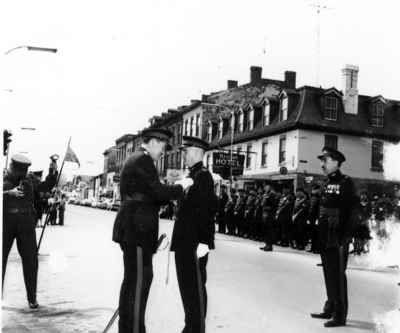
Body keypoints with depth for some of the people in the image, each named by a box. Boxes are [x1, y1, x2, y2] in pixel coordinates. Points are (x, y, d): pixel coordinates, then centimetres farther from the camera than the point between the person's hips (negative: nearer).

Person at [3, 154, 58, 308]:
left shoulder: (28, 181, 14)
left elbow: (46, 186, 22)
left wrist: (52, 173, 8)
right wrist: (9, 193, -25)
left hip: (26, 225, 2)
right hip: (5, 223, -2)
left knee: (30, 260, 1)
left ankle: (32, 298, 9)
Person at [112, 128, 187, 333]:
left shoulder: (134, 160, 20)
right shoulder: (143, 160, -12)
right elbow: (158, 192, -18)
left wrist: (171, 194, 13)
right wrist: (180, 188, -3)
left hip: (132, 228, 11)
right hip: (137, 229, -11)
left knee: (132, 279, 16)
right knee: (140, 280, -5)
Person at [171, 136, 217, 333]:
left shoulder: (203, 176, -12)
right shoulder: (192, 176, 16)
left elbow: (208, 210, -20)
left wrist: (204, 241, -23)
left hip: (195, 243, -10)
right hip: (184, 242, 10)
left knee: (196, 288, -2)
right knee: (187, 286, 16)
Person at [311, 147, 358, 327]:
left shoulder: (346, 183, -10)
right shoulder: (326, 184, 13)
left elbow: (350, 212, -15)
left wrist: (344, 238, -20)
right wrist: (320, 236, 15)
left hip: (339, 238, -8)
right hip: (326, 238, 8)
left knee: (338, 275, -1)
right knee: (328, 274, 16)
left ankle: (340, 315, 9)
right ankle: (330, 309, 29)